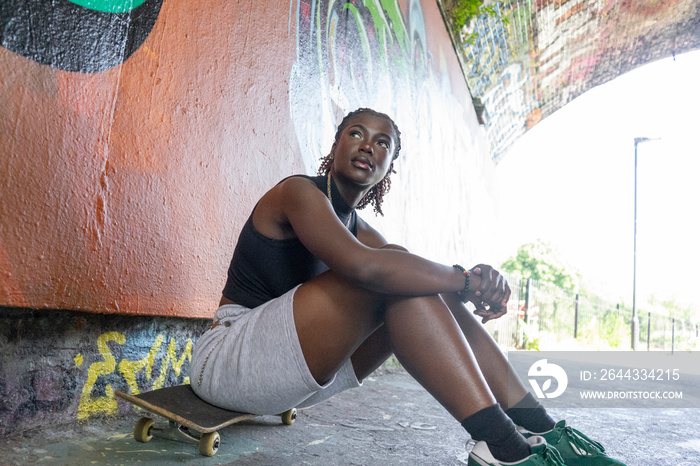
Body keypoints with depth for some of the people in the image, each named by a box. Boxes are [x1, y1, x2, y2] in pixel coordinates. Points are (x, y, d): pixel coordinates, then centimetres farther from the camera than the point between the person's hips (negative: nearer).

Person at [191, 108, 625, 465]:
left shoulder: (359, 228, 13)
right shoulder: (299, 192, -12)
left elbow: (429, 275, 2)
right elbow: (362, 266, -32)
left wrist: (481, 281, -21)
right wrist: (462, 279, -24)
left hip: (297, 371, 8)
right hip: (225, 361, -7)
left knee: (418, 283, -6)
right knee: (388, 278, -26)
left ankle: (537, 429, -10)